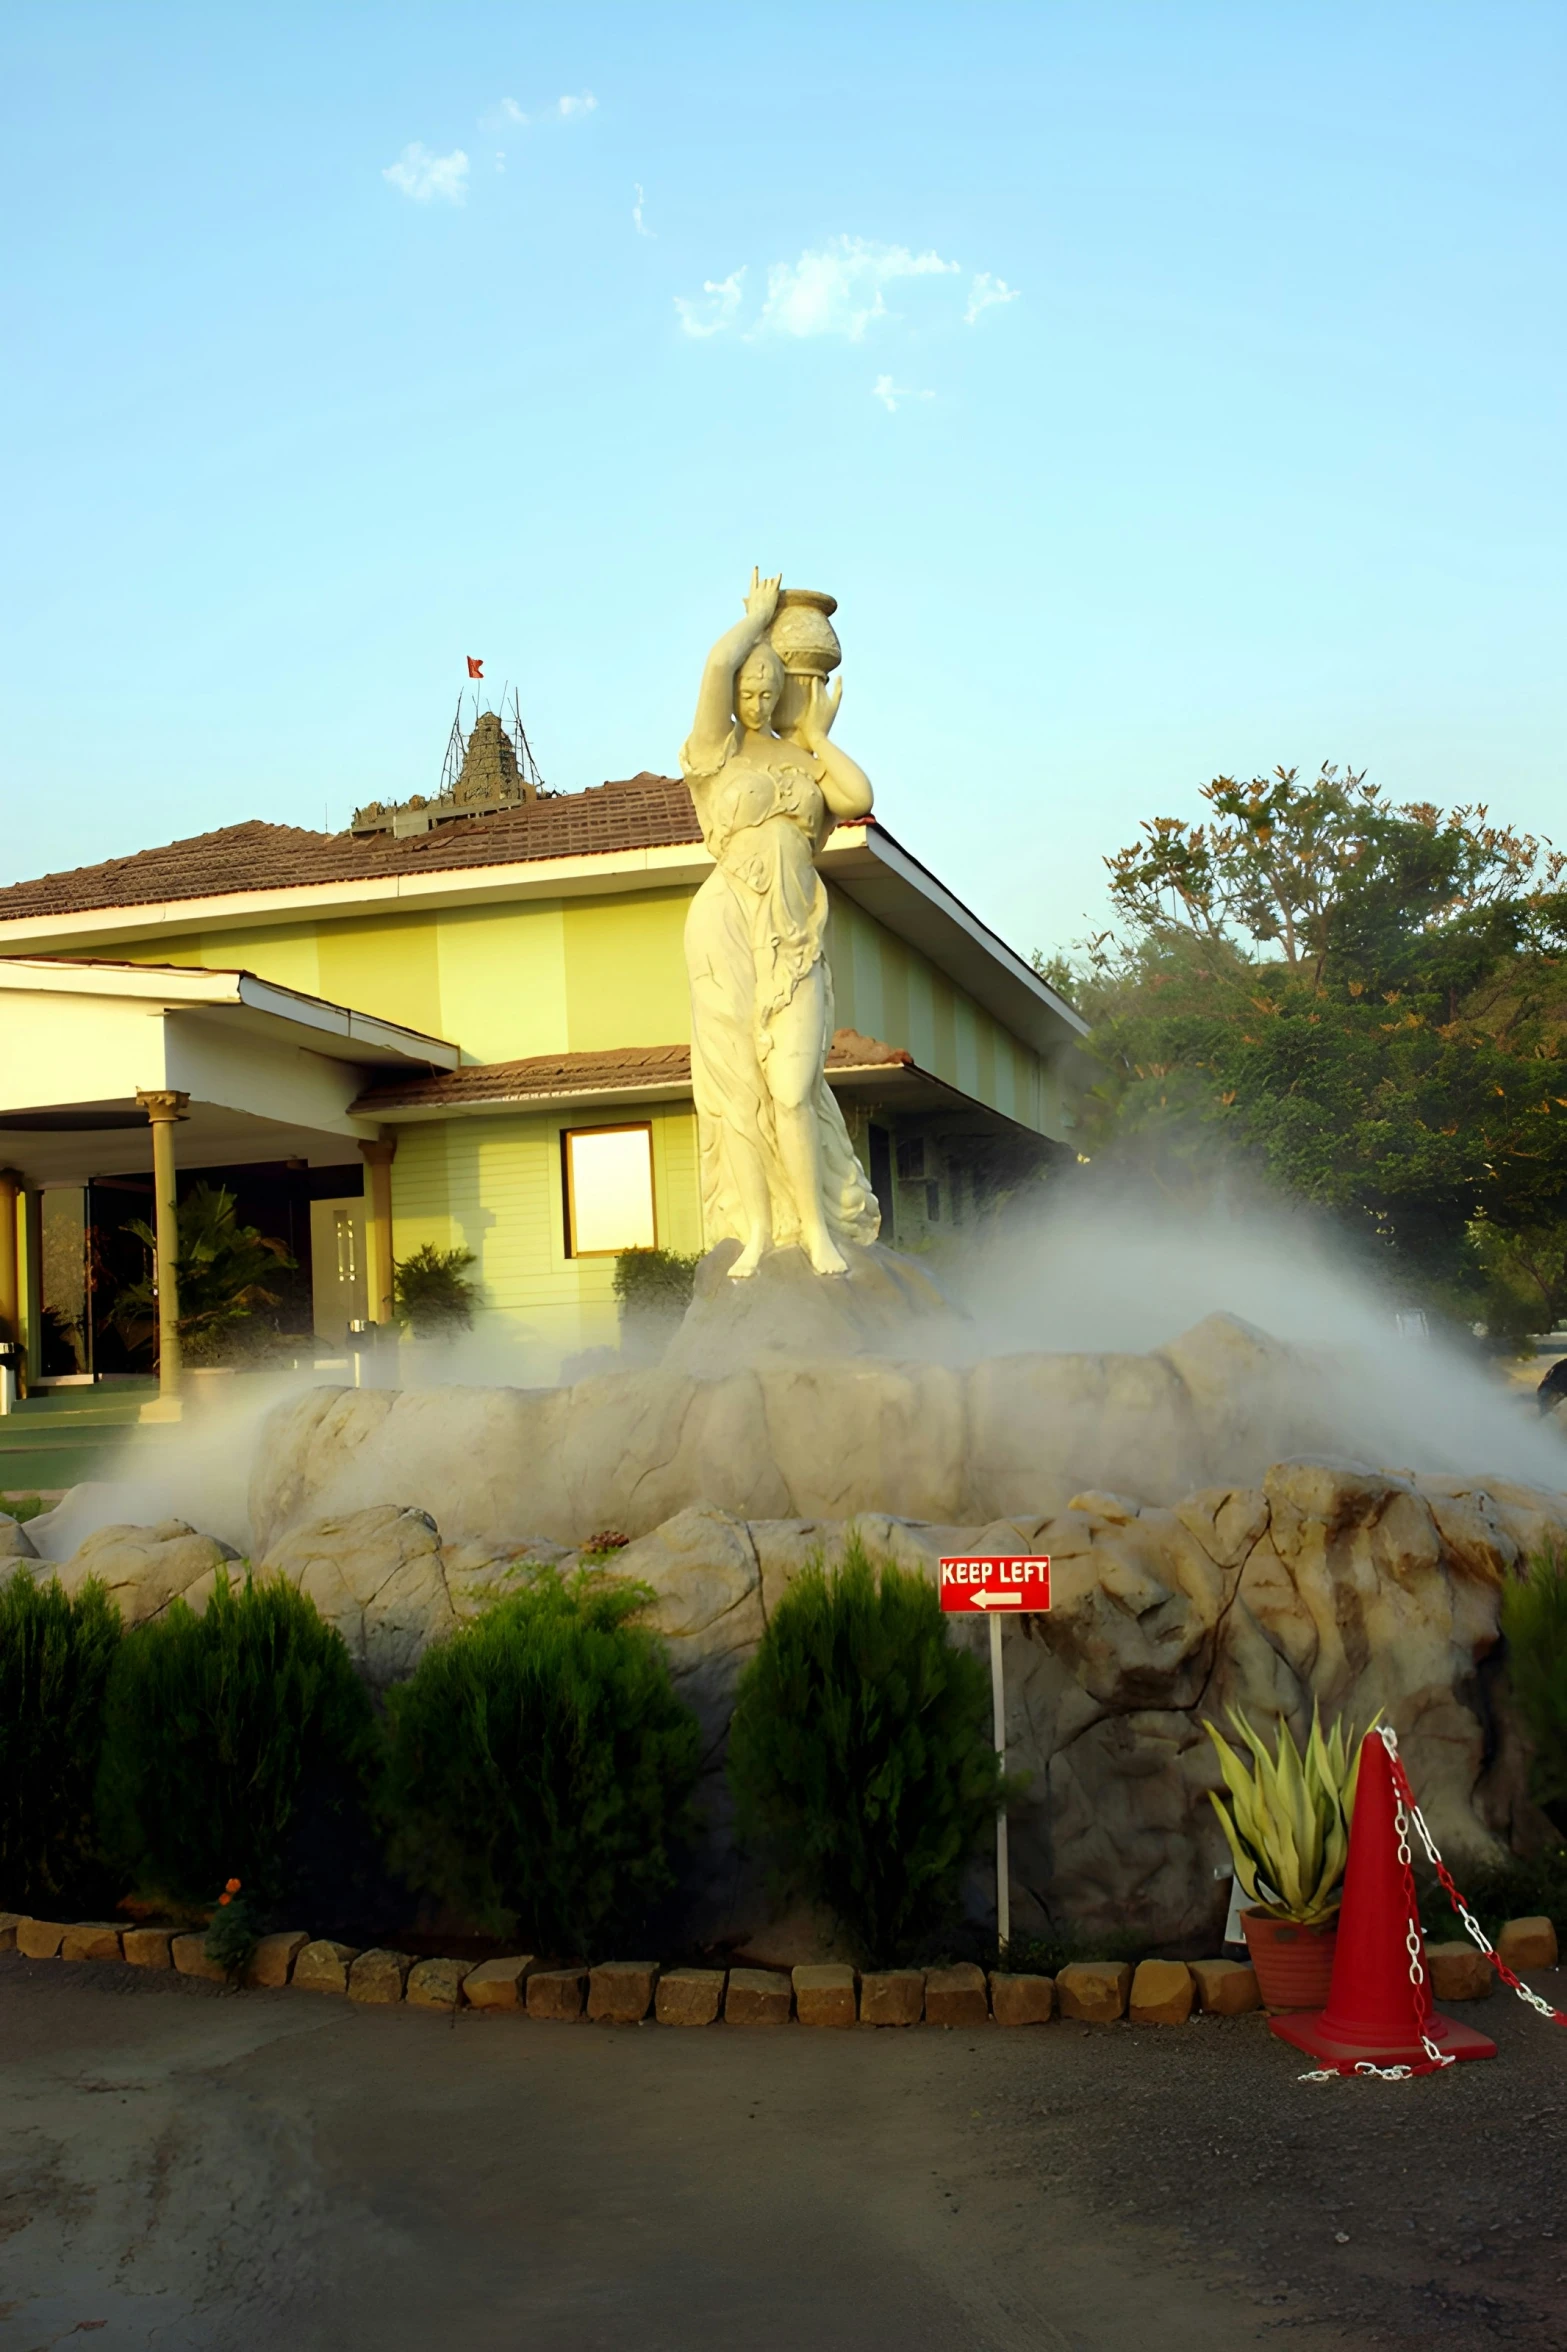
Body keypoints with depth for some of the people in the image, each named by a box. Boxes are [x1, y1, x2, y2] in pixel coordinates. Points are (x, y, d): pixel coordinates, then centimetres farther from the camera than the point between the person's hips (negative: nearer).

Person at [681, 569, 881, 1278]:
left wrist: (819, 737, 7)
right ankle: (755, 1233, 2)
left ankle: (819, 1227, -2)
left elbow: (858, 798, -3)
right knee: (736, 1086, -4)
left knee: (792, 1087, -9)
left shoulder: (802, 756, 15)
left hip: (798, 933, 2)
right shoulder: (716, 747, 5)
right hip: (729, 925, -2)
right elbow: (717, 663, -11)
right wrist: (758, 614, 7)